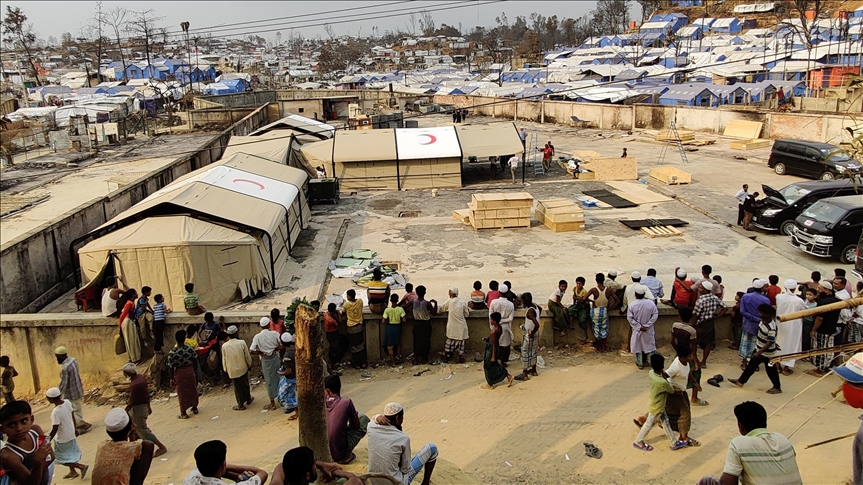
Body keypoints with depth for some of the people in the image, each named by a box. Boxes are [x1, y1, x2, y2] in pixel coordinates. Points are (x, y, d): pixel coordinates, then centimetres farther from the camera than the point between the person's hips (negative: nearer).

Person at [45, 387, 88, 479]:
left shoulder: (56, 412, -32)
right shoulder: (67, 403, -10)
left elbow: (55, 429, -27)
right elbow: (72, 417, 4)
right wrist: (74, 429, 18)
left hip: (62, 438, -8)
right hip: (71, 434, 8)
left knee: (62, 459, 12)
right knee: (69, 454, 27)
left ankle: (82, 467, 8)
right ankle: (73, 472, 42)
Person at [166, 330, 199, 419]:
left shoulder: (172, 352, -21)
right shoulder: (190, 349, -15)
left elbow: (171, 367, -15)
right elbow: (195, 360, -3)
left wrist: (171, 378, -3)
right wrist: (194, 370, 13)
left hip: (179, 374, -2)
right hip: (190, 371, 2)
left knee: (182, 393, 12)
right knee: (192, 390, 21)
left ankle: (183, 413, 24)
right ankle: (194, 408, 38)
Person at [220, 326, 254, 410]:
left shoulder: (224, 346, -15)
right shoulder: (242, 342, -17)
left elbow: (224, 359, -4)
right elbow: (247, 356, -8)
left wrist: (225, 369, 12)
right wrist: (249, 364, 10)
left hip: (232, 370, -1)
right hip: (243, 368, 1)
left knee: (237, 387, 12)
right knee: (245, 384, 21)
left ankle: (241, 404, 20)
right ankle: (248, 399, 39)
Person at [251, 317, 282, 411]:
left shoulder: (257, 337, -14)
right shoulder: (275, 334, -10)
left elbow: (251, 351, -20)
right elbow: (282, 345, -15)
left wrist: (261, 353, -6)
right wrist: (274, 349, 0)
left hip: (266, 360, -2)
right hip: (275, 358, 2)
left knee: (269, 381, 8)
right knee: (277, 378, 19)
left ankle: (272, 403, 15)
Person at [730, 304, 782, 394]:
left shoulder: (771, 328, -32)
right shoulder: (763, 320, -5)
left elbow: (770, 343, -31)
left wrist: (759, 352, -31)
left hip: (767, 353, -9)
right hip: (759, 349, 9)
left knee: (771, 370, 9)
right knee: (751, 365, 17)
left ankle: (777, 387, 29)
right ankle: (741, 381, 27)